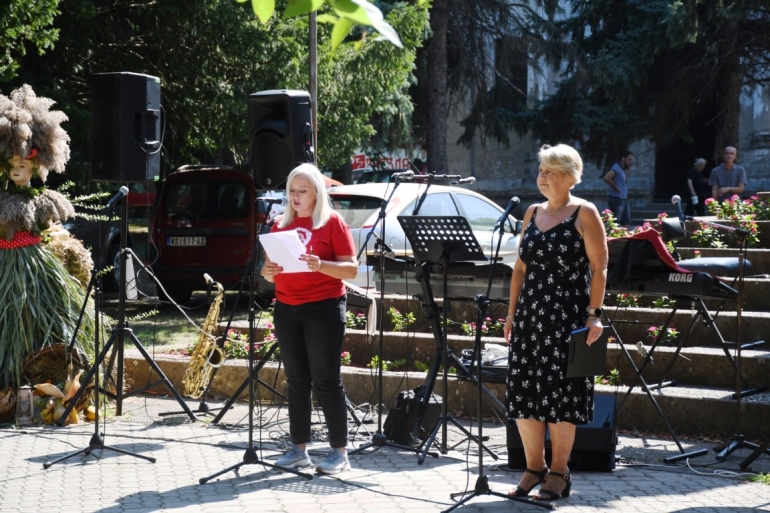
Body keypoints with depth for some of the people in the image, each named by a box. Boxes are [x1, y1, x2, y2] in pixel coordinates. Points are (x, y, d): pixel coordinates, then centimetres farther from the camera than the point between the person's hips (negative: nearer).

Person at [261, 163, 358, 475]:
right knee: (296, 380, 7)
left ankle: (340, 452, 0)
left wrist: (321, 266, -23)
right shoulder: (280, 225, 13)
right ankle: (299, 449, 14)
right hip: (286, 309, 5)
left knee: (326, 380, -5)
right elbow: (270, 271, 16)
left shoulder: (332, 222, -2)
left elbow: (351, 269, -7)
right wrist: (267, 271, -8)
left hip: (323, 308, -5)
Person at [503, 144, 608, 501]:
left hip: (567, 314, -6)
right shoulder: (532, 213, 13)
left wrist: (593, 314, -16)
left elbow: (599, 269, -8)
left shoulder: (584, 214, -4)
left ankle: (558, 473, 9)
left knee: (560, 392, -2)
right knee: (524, 391, 4)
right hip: (529, 312, 6)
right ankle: (534, 468, 16)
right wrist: (512, 313, 11)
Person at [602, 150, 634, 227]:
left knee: (626, 224, 8)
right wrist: (616, 187, -17)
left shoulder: (624, 169, 16)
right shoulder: (617, 167, -11)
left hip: (624, 200, 9)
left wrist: (627, 173, 6)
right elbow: (606, 177, -26)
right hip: (616, 200, -9)